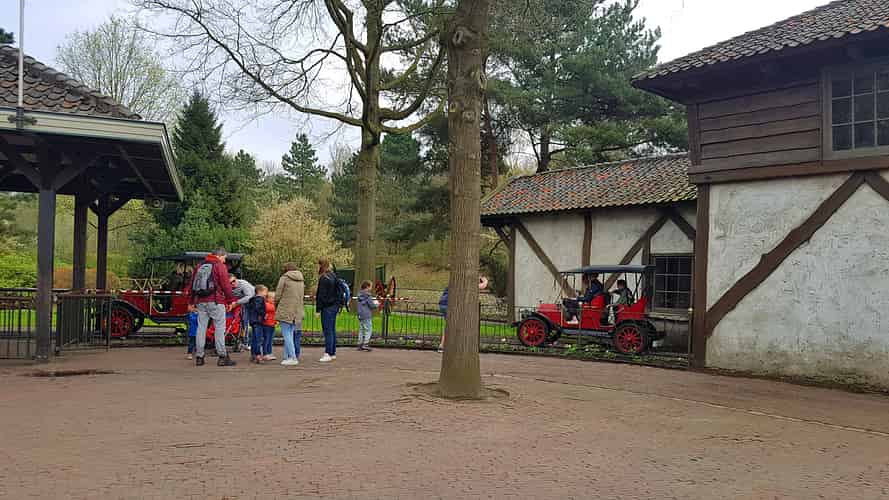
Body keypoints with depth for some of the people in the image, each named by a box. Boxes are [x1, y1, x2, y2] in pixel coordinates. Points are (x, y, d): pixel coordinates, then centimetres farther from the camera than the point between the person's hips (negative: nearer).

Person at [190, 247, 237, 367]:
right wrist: (230, 300, -1)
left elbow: (193, 284, 18)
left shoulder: (200, 266, 16)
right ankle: (222, 357, -6)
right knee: (220, 328, -3)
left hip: (200, 302, 6)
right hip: (215, 302, -6)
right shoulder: (219, 266, -4)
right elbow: (226, 285, -8)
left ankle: (199, 357, 10)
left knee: (201, 328, 9)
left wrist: (192, 301, 23)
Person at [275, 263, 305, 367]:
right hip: (298, 312, 6)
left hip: (286, 311, -6)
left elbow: (278, 295, -4)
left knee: (287, 334, -2)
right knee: (291, 334, 12)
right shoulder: (301, 280, 12)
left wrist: (276, 304, 14)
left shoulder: (284, 278, -5)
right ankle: (287, 357, 15)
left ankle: (292, 357, -8)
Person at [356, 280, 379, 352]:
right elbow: (371, 305, -14)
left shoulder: (360, 295, 10)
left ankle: (360, 344, 15)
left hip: (360, 315, 8)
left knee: (361, 329, 13)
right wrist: (377, 304, 5)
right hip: (367, 316, -8)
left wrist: (373, 302, 19)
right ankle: (365, 345, -6)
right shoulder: (367, 295, -14)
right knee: (368, 329, -3)